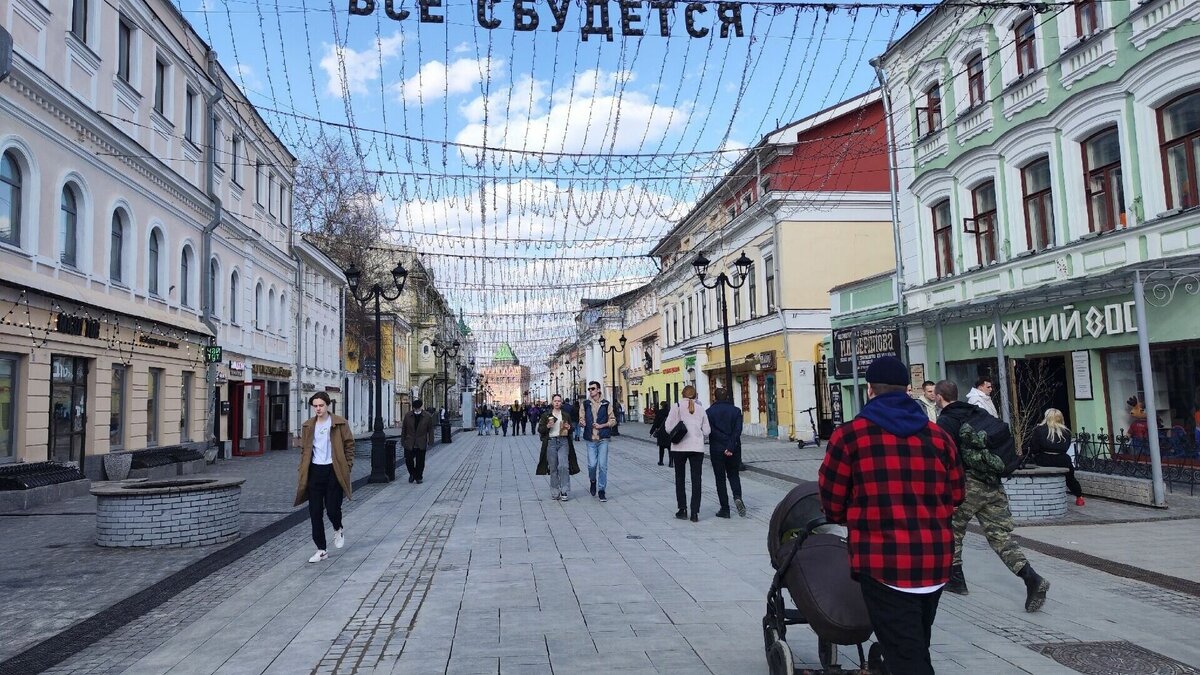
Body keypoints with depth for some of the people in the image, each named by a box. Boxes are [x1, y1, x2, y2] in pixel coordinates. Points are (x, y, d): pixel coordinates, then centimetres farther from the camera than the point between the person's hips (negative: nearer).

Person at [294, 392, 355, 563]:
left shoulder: (340, 424, -2)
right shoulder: (307, 426, 9)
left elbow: (349, 445, 1)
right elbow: (304, 450, 14)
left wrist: (347, 467, -5)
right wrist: (302, 471, 8)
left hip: (334, 471, -3)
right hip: (314, 472, 4)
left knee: (332, 508, -6)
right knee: (315, 512, 2)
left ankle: (338, 530, 30)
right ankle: (321, 549, 12)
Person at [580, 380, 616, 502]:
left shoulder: (606, 404, 4)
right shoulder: (585, 404, 6)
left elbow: (613, 420, 6)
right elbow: (581, 420, 6)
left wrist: (602, 425, -9)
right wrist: (582, 423, -17)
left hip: (603, 438, 0)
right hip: (591, 439, 1)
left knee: (603, 465, -2)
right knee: (592, 464, -5)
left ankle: (601, 490, 9)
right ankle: (593, 481, 26)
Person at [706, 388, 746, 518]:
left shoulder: (710, 411, -3)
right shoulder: (736, 410, 1)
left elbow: (711, 431, -12)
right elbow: (737, 430, -9)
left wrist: (725, 448, -12)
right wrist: (730, 447, -14)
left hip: (716, 450, -2)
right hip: (734, 449, 2)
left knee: (720, 479, 6)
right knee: (733, 475, 17)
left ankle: (725, 509, 5)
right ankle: (737, 496, -9)